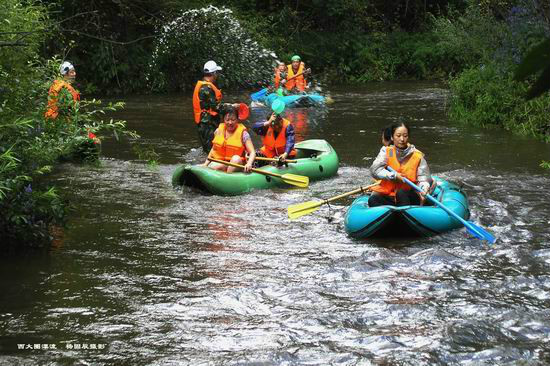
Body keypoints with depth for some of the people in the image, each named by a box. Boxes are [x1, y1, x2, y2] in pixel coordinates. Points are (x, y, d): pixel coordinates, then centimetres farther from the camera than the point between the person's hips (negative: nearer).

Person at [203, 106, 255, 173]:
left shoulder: (242, 133, -4)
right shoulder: (219, 130, 7)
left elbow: (252, 152, -11)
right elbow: (213, 149, 18)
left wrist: (249, 164, -31)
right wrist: (206, 164, 7)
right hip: (218, 162, 1)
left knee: (236, 158, -34)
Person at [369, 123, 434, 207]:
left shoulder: (417, 156, 1)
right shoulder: (386, 152, 5)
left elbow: (424, 179, -4)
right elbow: (374, 170, -9)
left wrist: (423, 191, -26)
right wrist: (394, 176, -21)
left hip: (409, 198, -1)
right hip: (387, 196, 2)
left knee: (401, 193, -35)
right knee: (373, 200, -27)